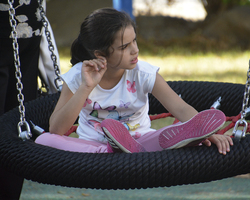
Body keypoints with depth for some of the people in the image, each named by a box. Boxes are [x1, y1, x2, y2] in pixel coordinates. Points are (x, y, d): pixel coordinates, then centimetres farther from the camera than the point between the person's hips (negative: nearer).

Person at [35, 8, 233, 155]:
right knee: (43, 141, -32)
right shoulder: (78, 76, -9)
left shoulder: (143, 73, -8)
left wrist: (209, 132, -39)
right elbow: (56, 130, -19)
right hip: (93, 147, 0)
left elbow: (181, 108, -18)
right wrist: (86, 88, -27)